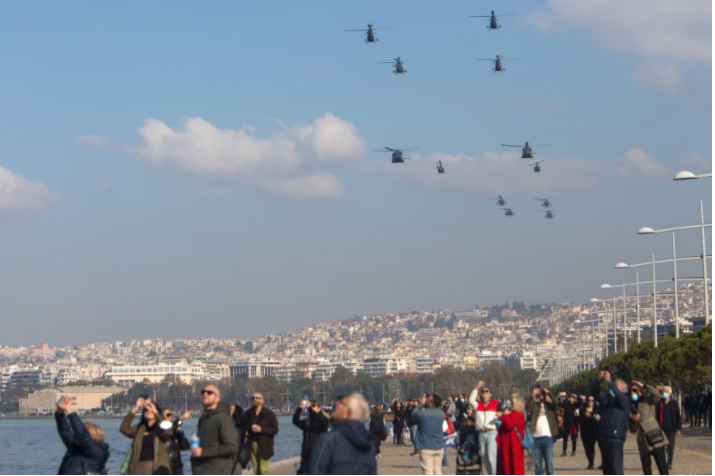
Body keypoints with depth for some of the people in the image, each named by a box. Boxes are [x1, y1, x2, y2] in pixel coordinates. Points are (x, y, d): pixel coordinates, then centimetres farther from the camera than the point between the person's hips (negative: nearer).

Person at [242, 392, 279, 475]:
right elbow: (244, 426, 22)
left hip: (264, 445, -4)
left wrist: (261, 429, -17)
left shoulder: (269, 414, -1)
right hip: (252, 445, 4)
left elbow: (275, 429, -6)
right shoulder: (248, 413, 10)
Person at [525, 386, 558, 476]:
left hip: (547, 437, -1)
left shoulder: (548, 404, 9)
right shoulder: (534, 405, 11)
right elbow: (528, 408, -9)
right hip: (536, 438, 1)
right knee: (537, 464, 5)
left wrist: (548, 393, -13)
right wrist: (533, 397, -11)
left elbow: (555, 403, -11)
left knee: (549, 463, 1)